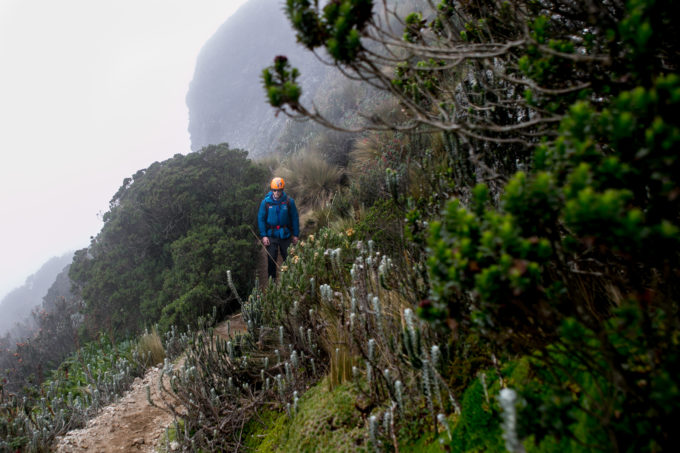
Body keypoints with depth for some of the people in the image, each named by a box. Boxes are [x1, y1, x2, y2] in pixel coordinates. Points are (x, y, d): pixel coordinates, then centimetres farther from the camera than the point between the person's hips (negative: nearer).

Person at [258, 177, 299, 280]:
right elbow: (261, 219, 0)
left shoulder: (289, 201, -6)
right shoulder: (266, 202, -5)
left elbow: (295, 218, 1)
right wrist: (263, 235, -6)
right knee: (271, 260, 3)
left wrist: (295, 235, 0)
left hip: (285, 234, 0)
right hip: (271, 235, 0)